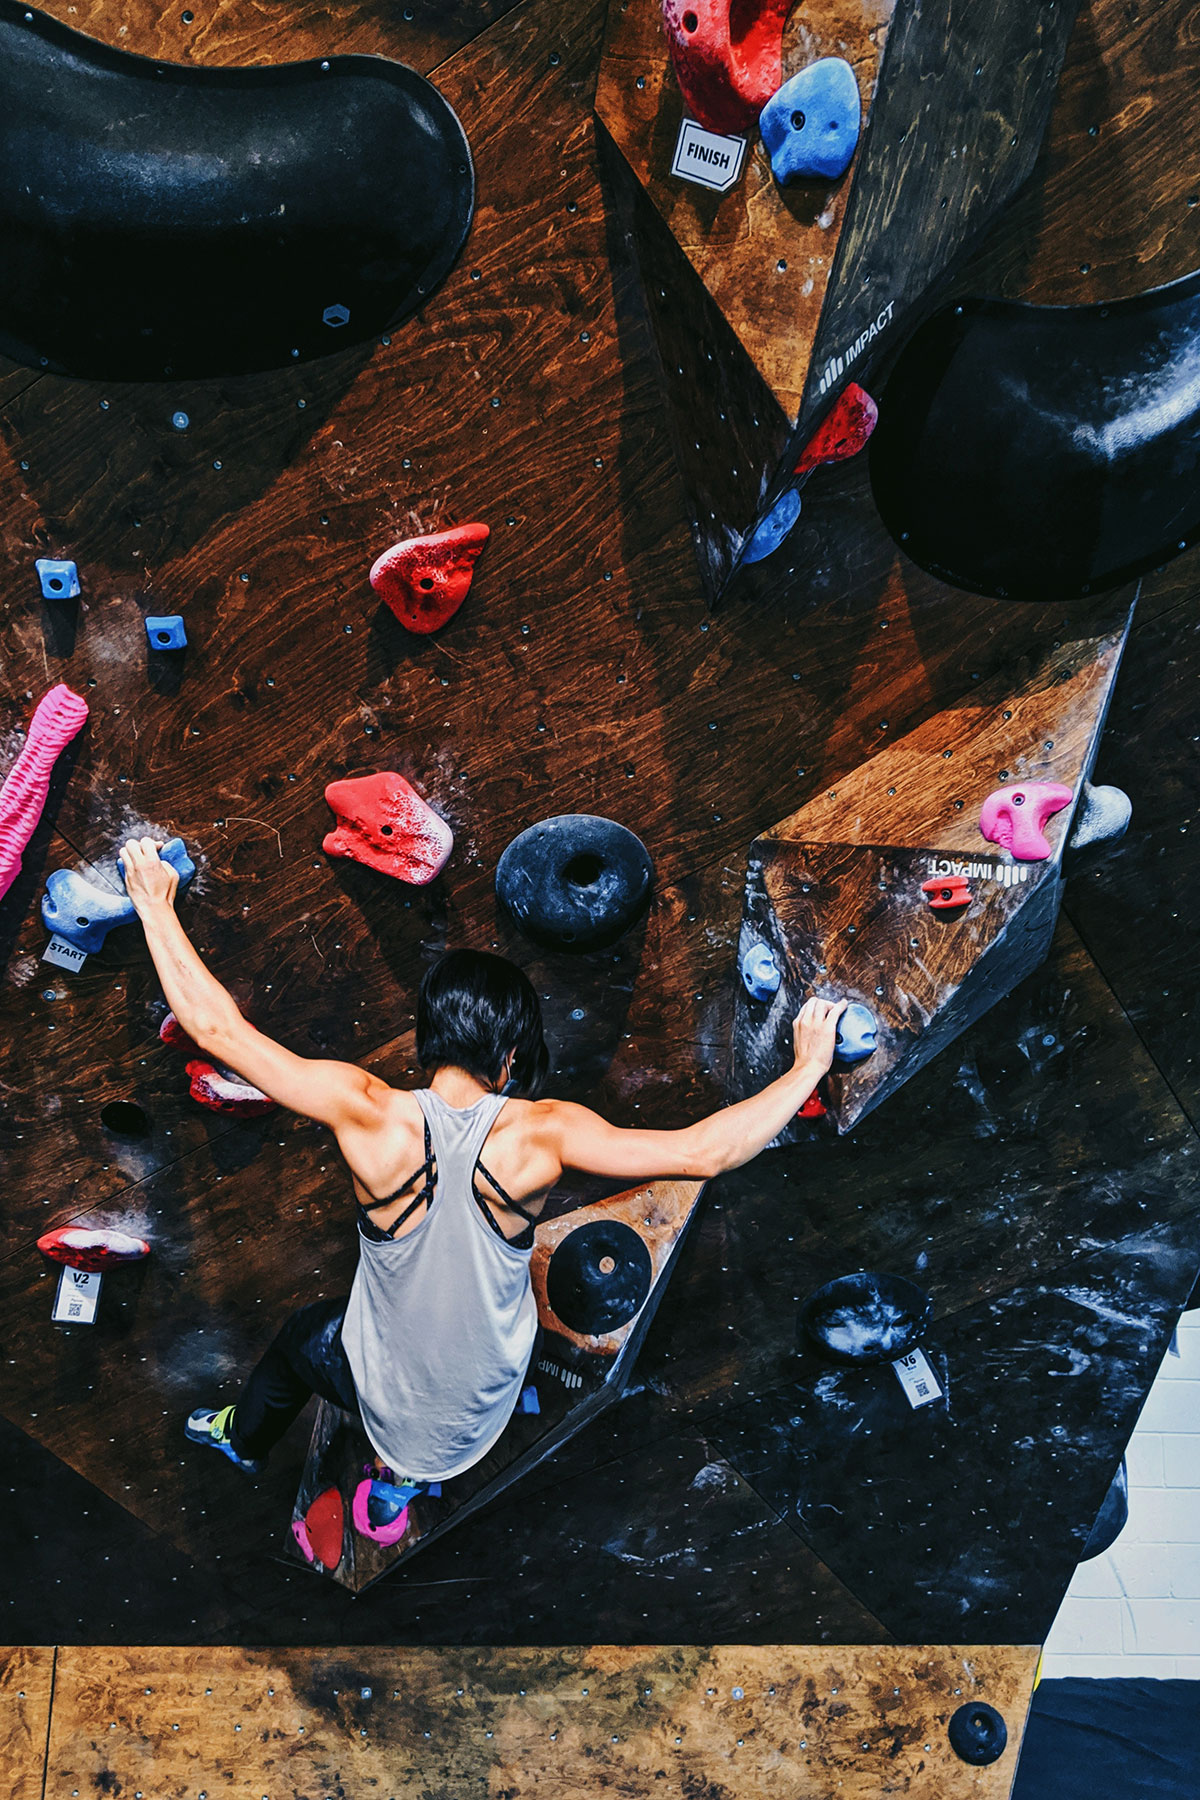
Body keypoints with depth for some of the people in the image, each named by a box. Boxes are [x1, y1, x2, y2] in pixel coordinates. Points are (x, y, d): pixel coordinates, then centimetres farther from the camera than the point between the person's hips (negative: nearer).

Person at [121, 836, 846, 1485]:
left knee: (304, 1332, 34)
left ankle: (243, 1437, 62)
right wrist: (808, 1067, -21)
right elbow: (703, 1152, -31)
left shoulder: (372, 1115, -28)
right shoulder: (537, 1135, -29)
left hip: (389, 1400, 0)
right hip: (484, 1411, 1)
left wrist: (156, 905, -14)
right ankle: (413, 1471, 46)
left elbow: (215, 1027, -24)